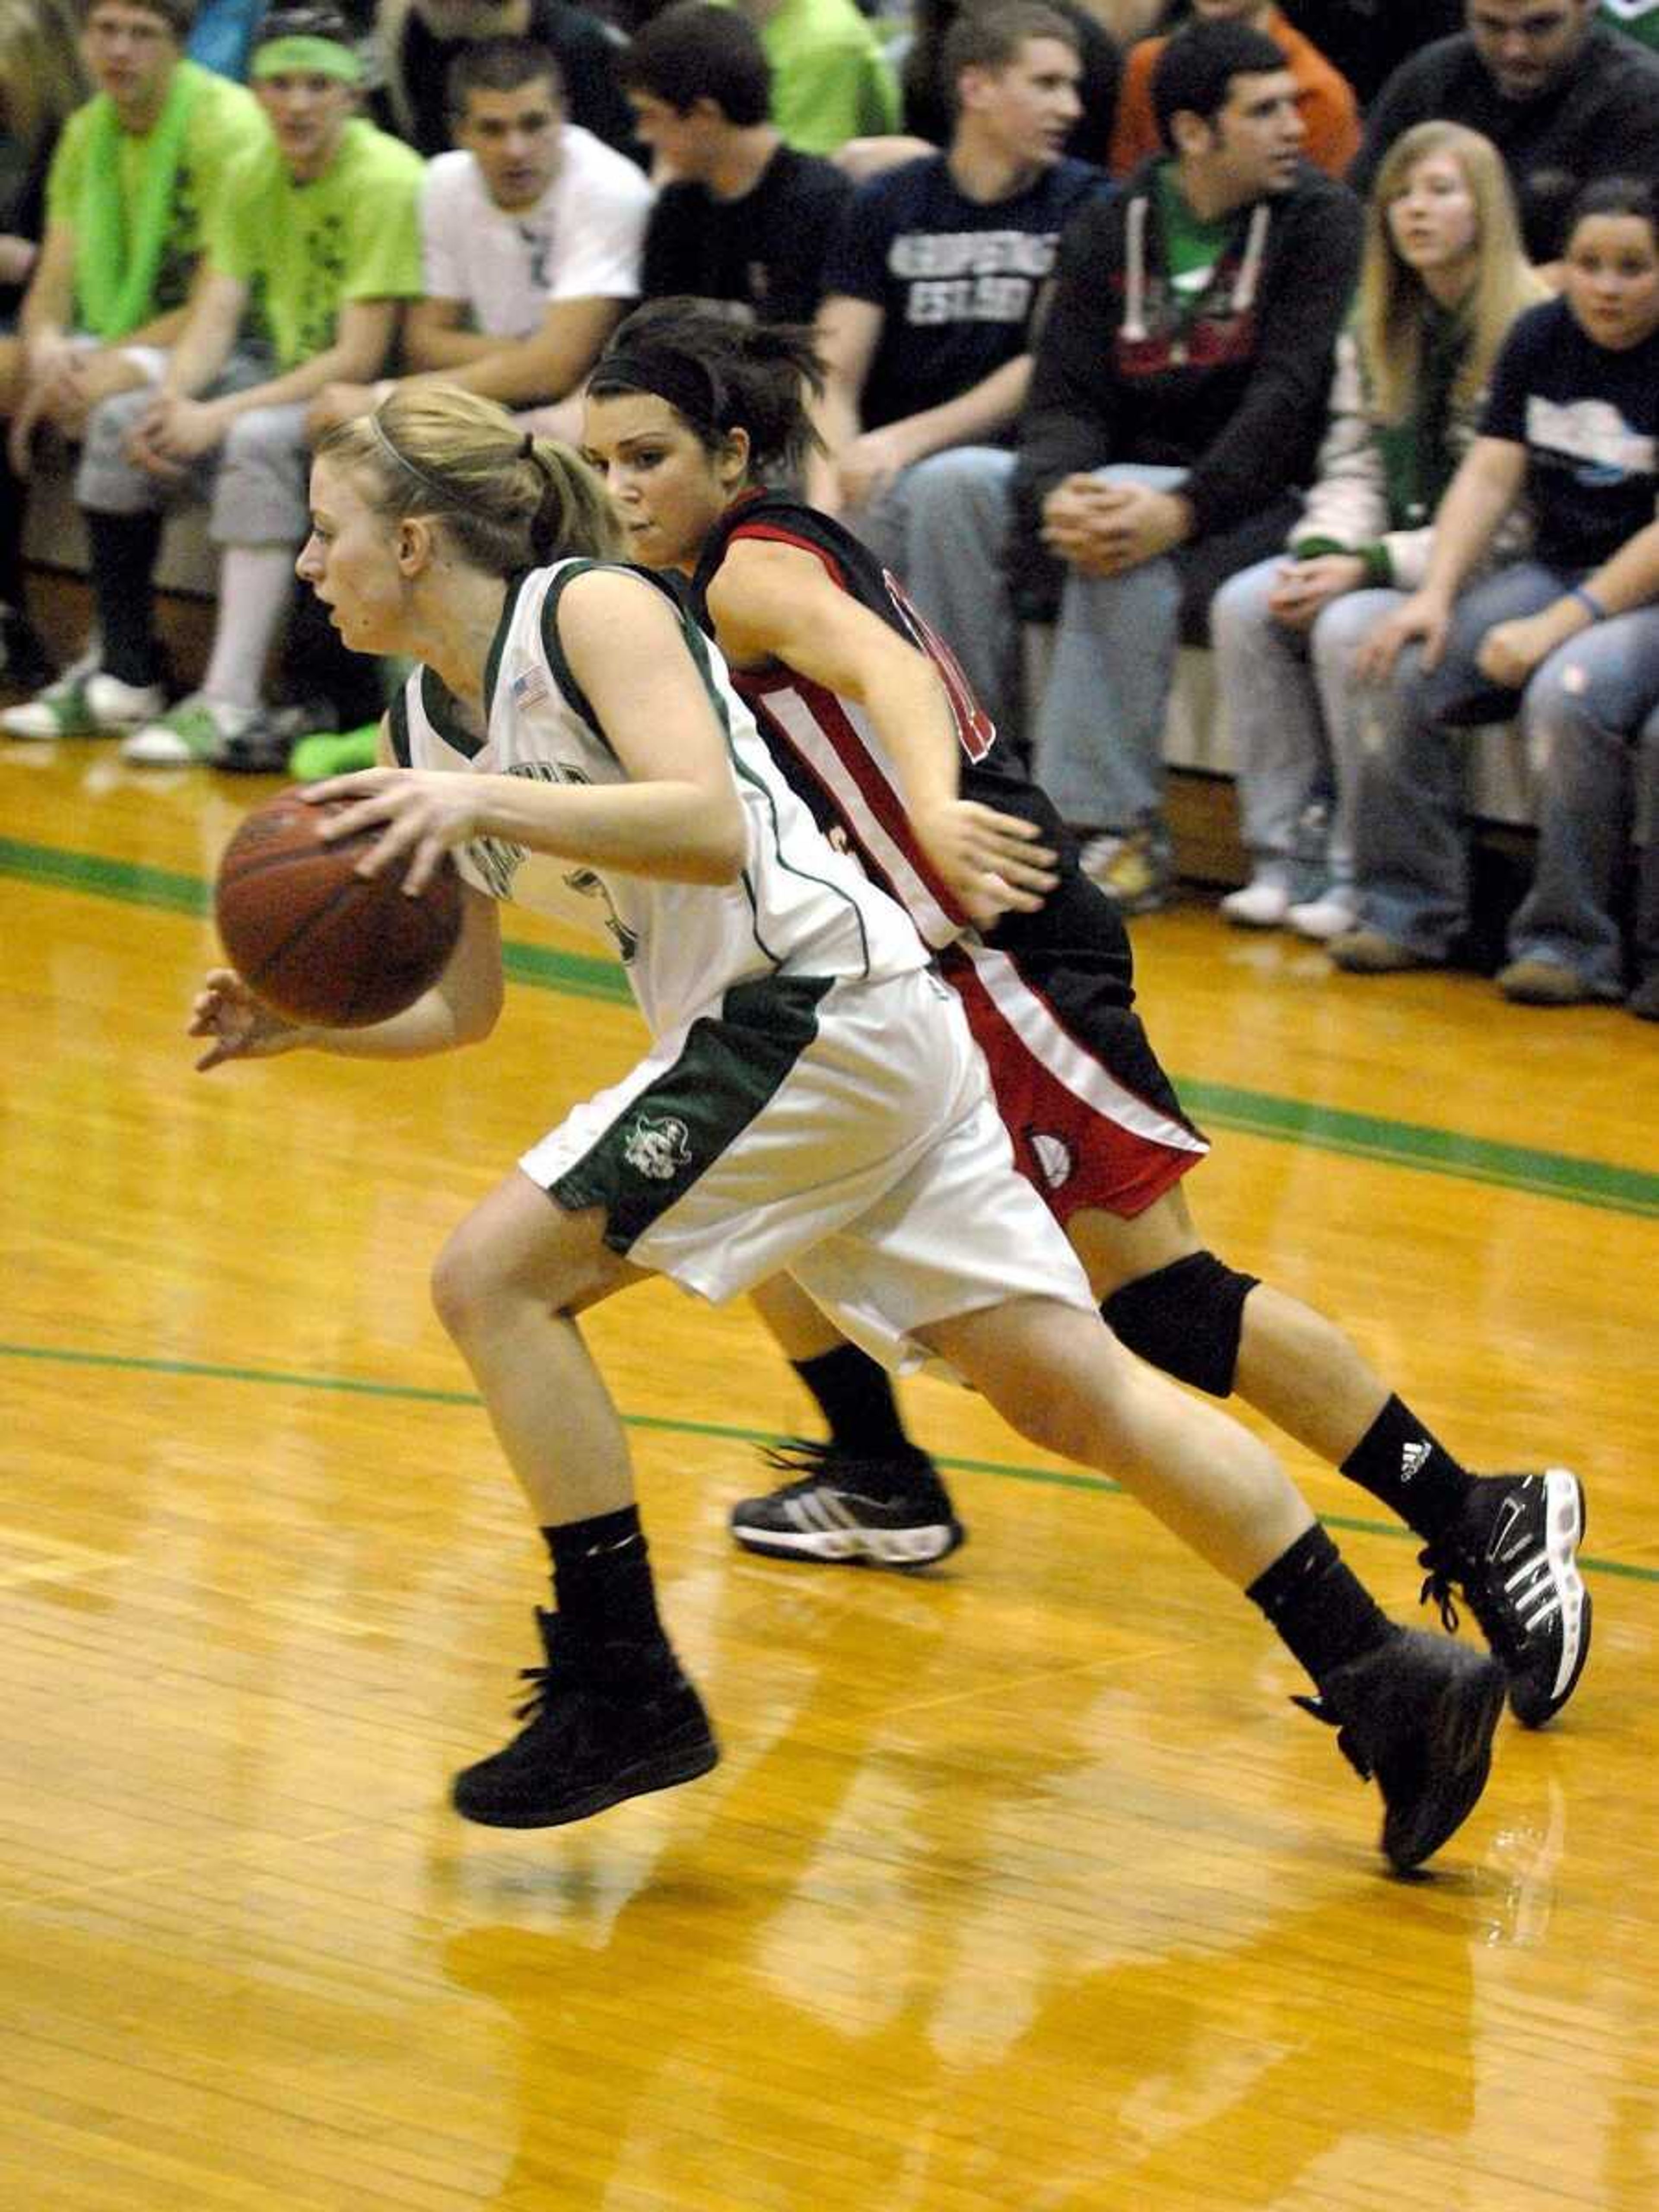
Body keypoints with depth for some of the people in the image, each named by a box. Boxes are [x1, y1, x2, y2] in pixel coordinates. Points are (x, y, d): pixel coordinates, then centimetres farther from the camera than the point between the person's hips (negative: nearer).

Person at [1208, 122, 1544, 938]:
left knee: (1352, 627, -31)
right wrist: (1319, 555, -9)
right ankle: (1290, 854, -16)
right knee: (1244, 607, -16)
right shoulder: (1376, 329, 12)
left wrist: (1374, 568, -19)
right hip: (1391, 558, 7)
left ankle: (1367, 873, -21)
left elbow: (1518, 516, -16)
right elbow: (1352, 467, 13)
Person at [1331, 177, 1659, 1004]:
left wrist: (1558, 625, -24)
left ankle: (1570, 939, -25)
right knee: (1400, 672, -16)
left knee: (1570, 689, -35)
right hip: (1556, 567, 6)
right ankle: (1408, 910, -5)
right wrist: (1435, 594, -11)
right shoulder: (1540, 339, 7)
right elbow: (1489, 476, 4)